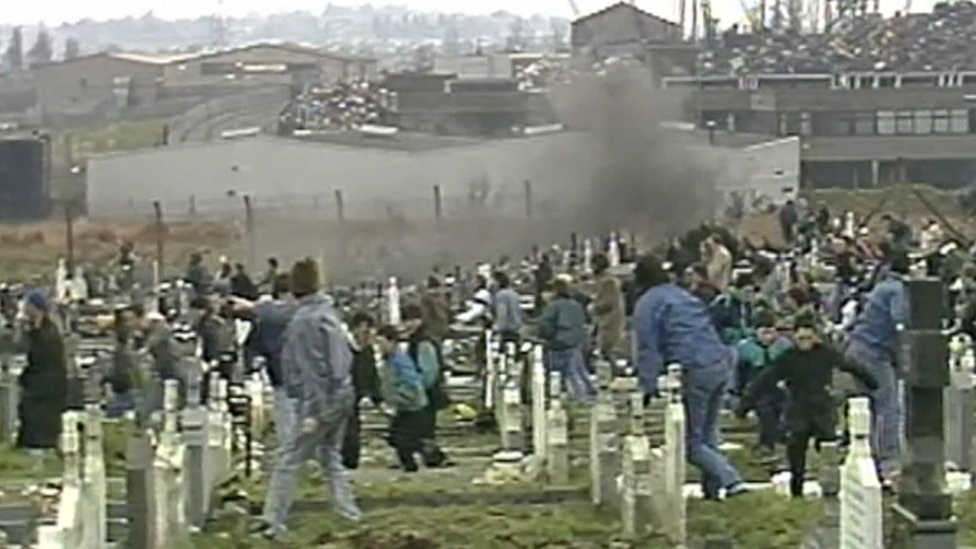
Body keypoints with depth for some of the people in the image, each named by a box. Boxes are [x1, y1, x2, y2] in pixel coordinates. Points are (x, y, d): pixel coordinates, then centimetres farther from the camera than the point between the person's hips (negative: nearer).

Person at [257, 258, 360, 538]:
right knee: (330, 456, 19)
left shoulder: (303, 321, -16)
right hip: (343, 394, 8)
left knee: (288, 458, -3)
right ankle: (349, 512, 20)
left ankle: (273, 521, -4)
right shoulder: (327, 312, 9)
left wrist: (313, 411, -19)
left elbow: (310, 370, -20)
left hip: (322, 399, -8)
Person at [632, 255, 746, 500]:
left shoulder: (647, 304, 1)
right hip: (721, 364, 7)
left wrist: (649, 387, -8)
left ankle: (731, 480, -14)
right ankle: (712, 487, 18)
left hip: (695, 372, -7)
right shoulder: (684, 295, 25)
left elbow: (648, 349, -7)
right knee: (708, 434, 19)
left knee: (692, 443, 0)